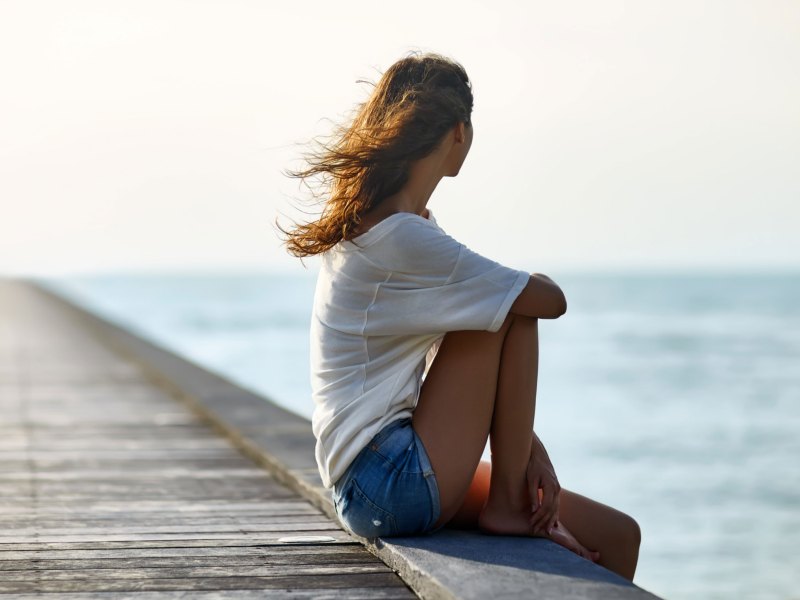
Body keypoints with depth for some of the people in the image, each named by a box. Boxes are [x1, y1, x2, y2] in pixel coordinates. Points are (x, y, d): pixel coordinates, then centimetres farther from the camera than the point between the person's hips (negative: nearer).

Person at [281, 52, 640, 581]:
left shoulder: (371, 228, 13)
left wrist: (528, 448, 1)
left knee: (617, 537, 7)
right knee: (513, 309, -10)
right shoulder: (403, 241, -19)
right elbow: (549, 299, -17)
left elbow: (482, 375, 12)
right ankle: (507, 505, -4)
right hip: (394, 483, -9)